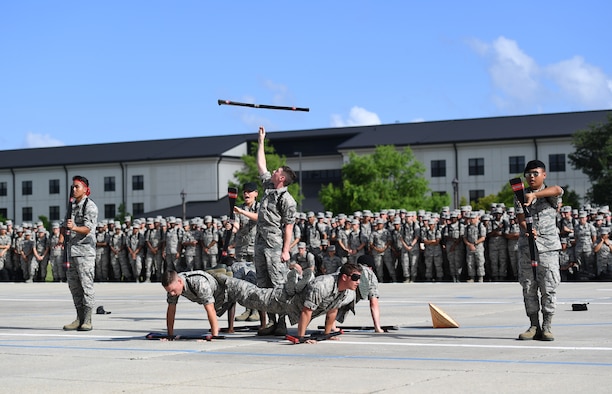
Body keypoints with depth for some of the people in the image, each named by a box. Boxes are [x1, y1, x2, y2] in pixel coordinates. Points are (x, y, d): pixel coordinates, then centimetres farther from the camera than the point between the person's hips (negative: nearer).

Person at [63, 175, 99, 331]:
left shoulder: (90, 206, -6)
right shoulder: (72, 206, 18)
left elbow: (87, 229, -18)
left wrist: (74, 227, -34)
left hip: (85, 251, -8)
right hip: (71, 250, 8)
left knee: (86, 285, -8)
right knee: (74, 285, 8)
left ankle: (87, 320, -7)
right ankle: (79, 319, 14)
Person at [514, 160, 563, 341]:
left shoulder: (550, 194, 4)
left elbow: (558, 190, -21)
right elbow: (521, 218, -3)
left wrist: (534, 195, -35)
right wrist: (527, 230, -25)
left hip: (548, 246, -2)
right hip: (526, 246, 3)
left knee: (549, 288, -4)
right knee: (528, 287, 3)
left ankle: (546, 327, 3)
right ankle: (534, 326, 10)